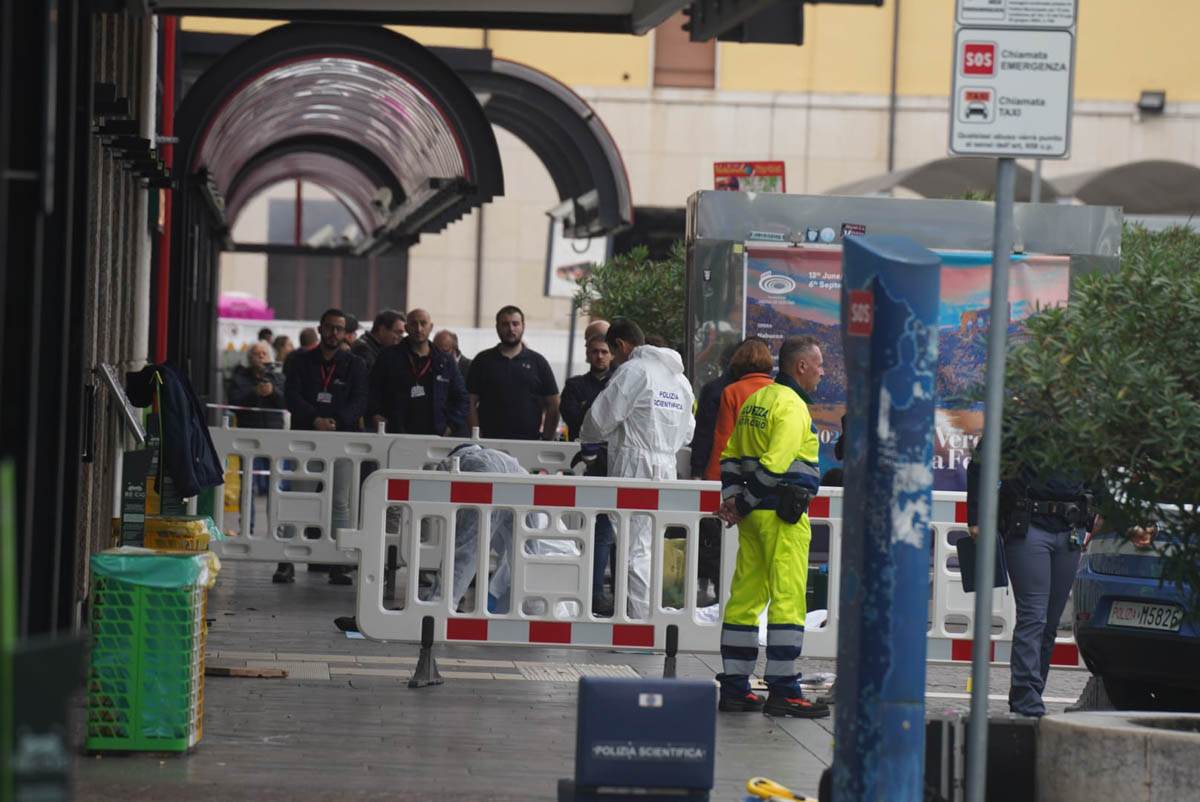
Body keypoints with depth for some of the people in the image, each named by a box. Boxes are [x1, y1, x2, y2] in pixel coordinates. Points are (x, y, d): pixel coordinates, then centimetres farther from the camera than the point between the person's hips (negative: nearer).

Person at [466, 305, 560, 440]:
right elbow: (471, 404, 4)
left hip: (529, 443, 0)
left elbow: (553, 407, 8)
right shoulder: (483, 361, 8)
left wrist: (547, 440, -1)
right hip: (489, 442, 0)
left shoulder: (537, 362, 8)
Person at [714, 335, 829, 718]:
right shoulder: (792, 406, -13)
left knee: (746, 597, 10)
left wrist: (732, 498, 7)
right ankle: (782, 690, -7)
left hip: (755, 514, 9)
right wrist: (742, 506, -13)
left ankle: (734, 687, 13)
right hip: (782, 514, -9)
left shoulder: (756, 400, 17)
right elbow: (774, 464, -21)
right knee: (788, 599, -6)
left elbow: (731, 457, 18)